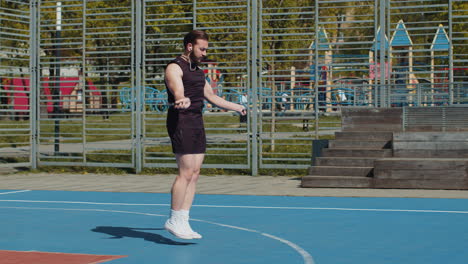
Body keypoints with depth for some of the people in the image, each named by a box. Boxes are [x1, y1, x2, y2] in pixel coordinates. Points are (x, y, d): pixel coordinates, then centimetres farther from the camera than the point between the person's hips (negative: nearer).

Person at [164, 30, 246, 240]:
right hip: (181, 122, -9)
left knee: (194, 174, 5)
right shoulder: (175, 68, -7)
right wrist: (182, 101, -50)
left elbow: (212, 97, 33)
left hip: (197, 122, 9)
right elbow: (178, 91, -27)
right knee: (186, 172, -13)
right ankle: (174, 221, -6)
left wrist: (237, 107, 42)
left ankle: (183, 222, 9)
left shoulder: (198, 71, 21)